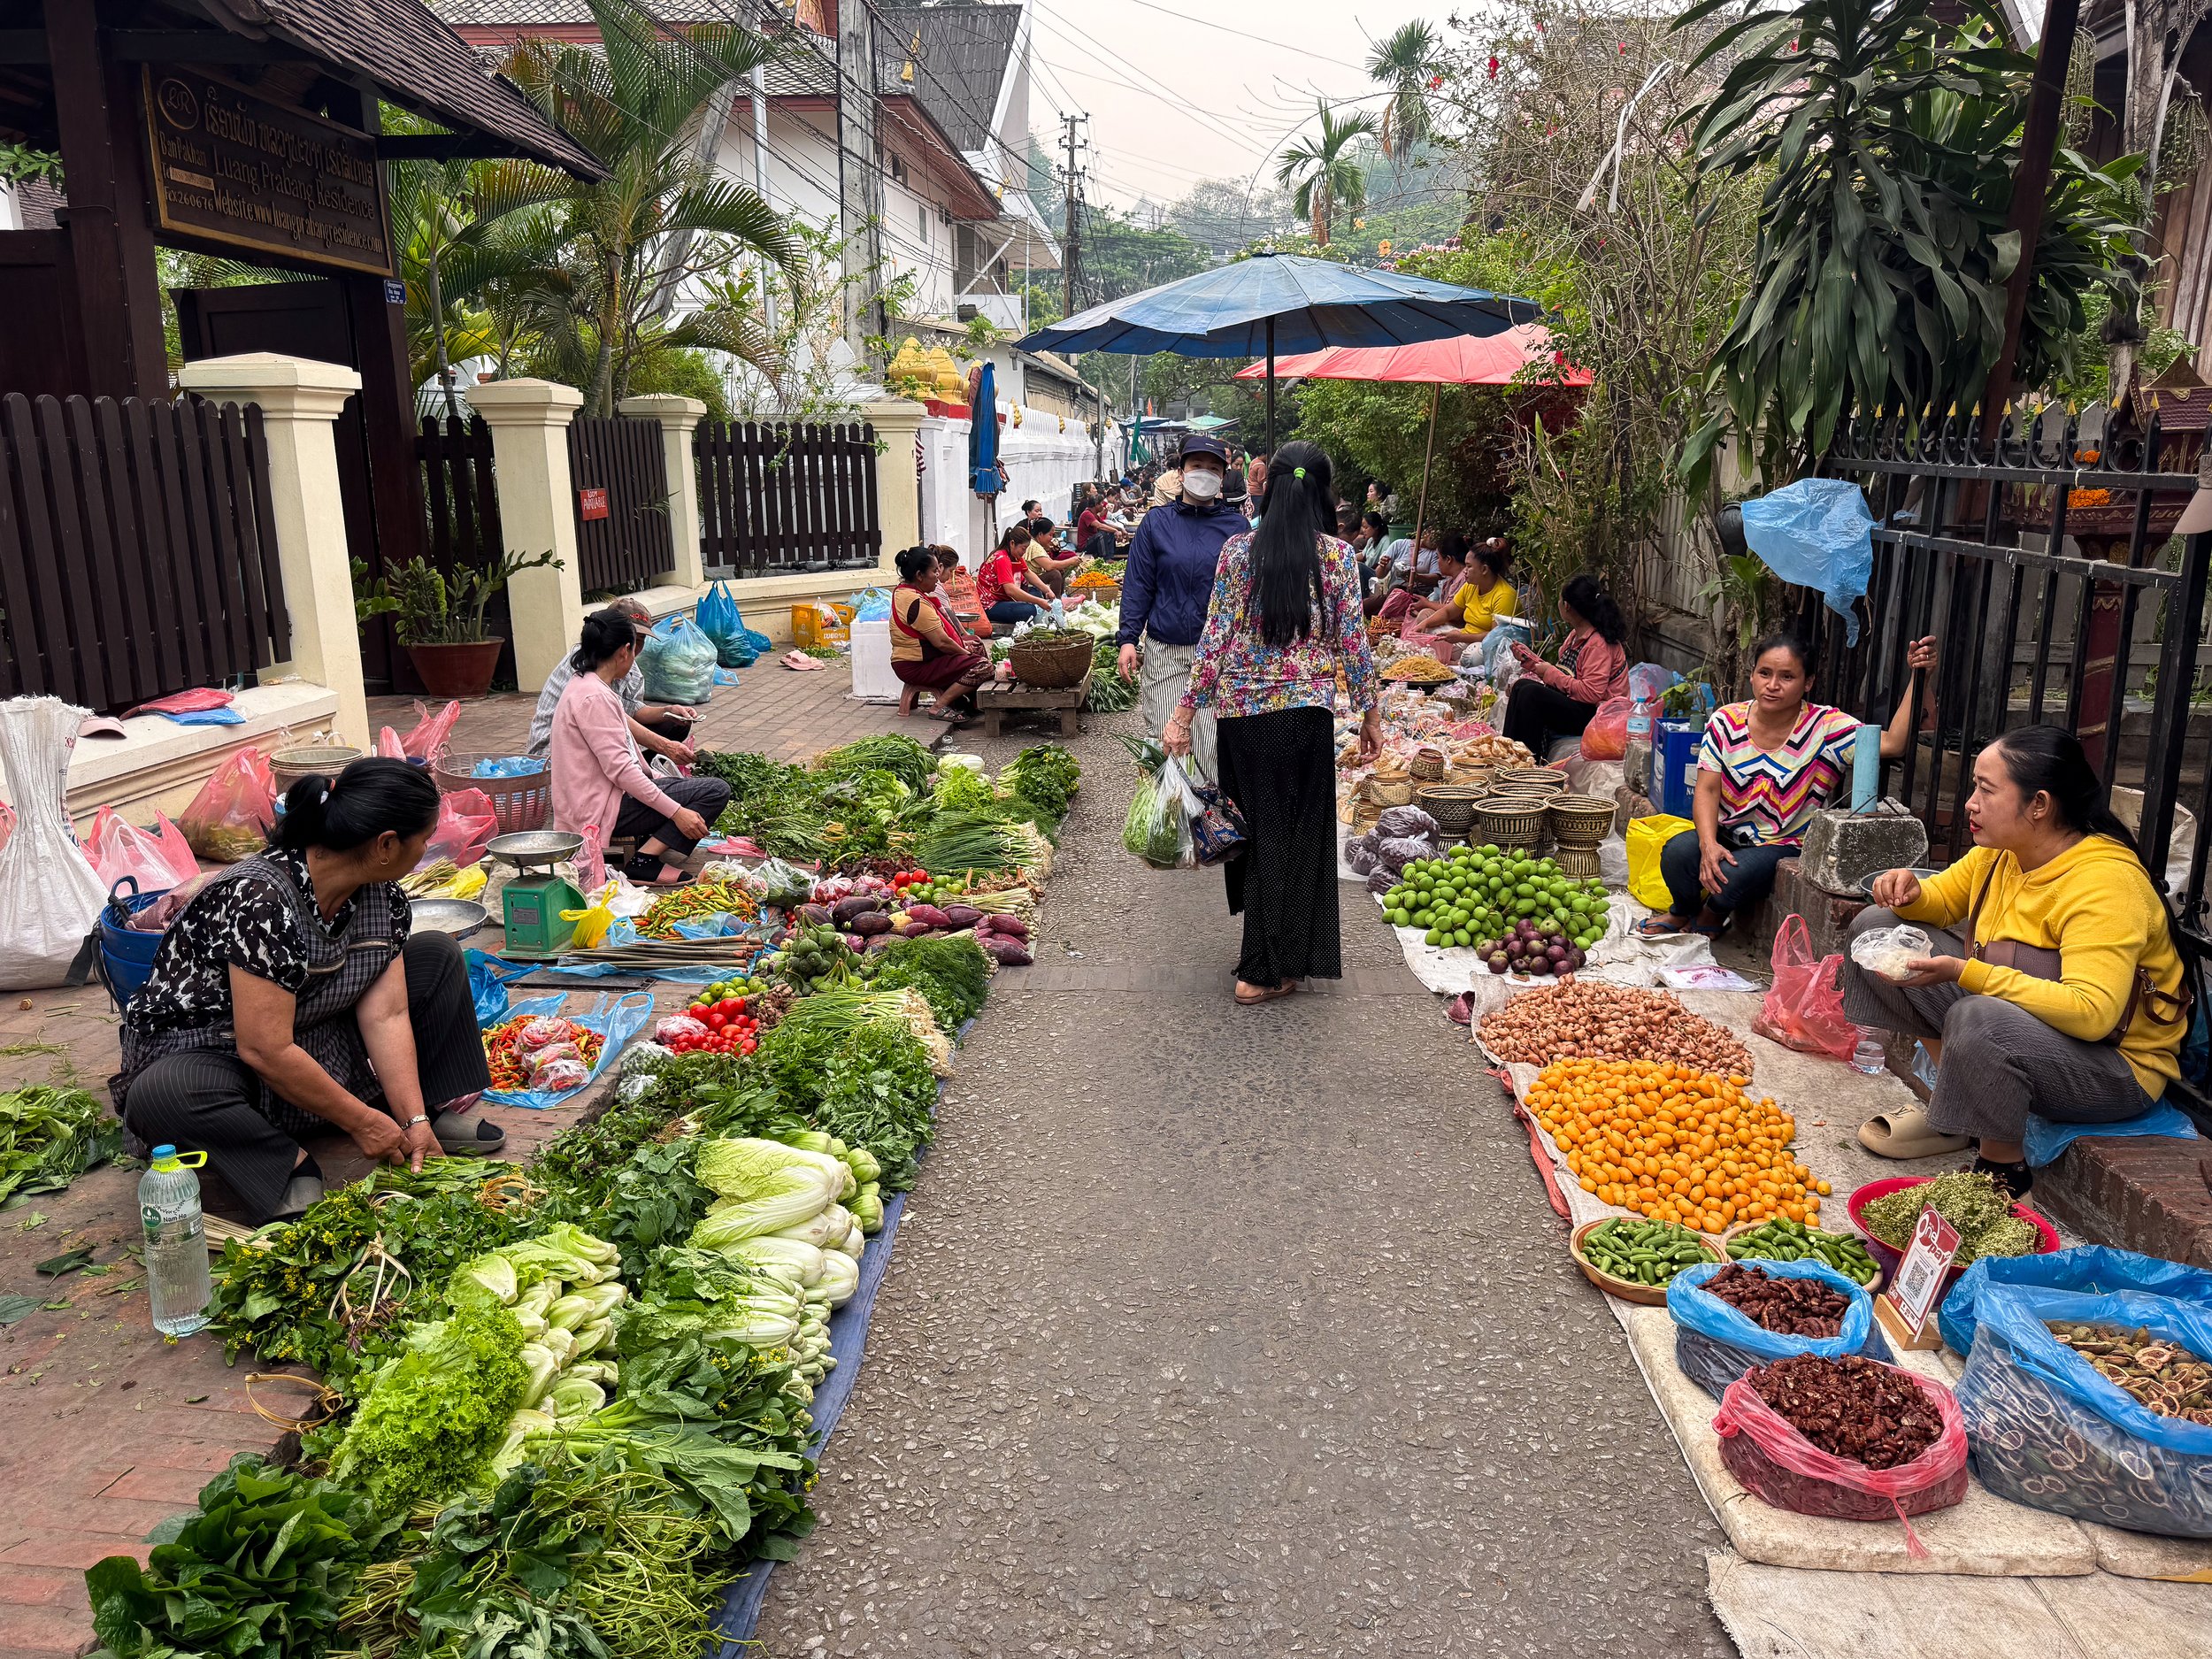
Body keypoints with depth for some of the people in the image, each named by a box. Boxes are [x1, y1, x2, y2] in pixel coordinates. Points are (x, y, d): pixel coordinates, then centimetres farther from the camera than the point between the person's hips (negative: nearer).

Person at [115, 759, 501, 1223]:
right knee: (160, 1097, -41)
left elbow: (386, 1015, -9)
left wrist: (415, 1121, -16)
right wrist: (359, 1120, -22)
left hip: (317, 1049, 8)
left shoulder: (381, 894, -6)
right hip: (205, 1055, -7)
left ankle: (440, 1111, -2)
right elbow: (265, 1050, -30)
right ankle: (289, 1165, -21)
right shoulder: (261, 900, -31)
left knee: (437, 954, 3)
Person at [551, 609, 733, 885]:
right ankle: (644, 861, -16)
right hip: (599, 810, -11)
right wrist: (676, 812, -24)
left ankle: (644, 838, 6)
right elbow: (619, 768, -24)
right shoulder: (593, 697, -19)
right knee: (716, 791, -16)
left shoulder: (586, 686, 13)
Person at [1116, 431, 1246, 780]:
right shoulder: (1156, 522, 6)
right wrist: (1127, 639, -3)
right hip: (1164, 650, 1)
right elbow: (1137, 584, 6)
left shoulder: (1237, 525, 6)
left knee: (1214, 746, -7)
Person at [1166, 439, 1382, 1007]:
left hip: (1239, 706, 2)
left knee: (1256, 824, 15)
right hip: (1305, 706, -1)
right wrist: (1371, 714, 9)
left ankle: (1273, 941, 31)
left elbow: (1216, 634, -3)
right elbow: (1352, 640, -1)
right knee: (1296, 831, 8)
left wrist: (1186, 710, 1)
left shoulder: (1239, 548, 0)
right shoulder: (1337, 555, -2)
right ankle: (1267, 969, 13)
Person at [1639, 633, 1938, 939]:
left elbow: (1893, 743, -23)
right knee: (1677, 851, -28)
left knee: (1732, 877, -33)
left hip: (1784, 846, -3)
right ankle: (1681, 913, 10)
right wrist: (1708, 844, -23)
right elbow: (1707, 790, -6)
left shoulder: (1826, 727, -10)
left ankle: (1713, 915, 9)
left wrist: (1917, 677, -31)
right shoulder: (1726, 722, -3)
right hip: (1726, 834, 3)